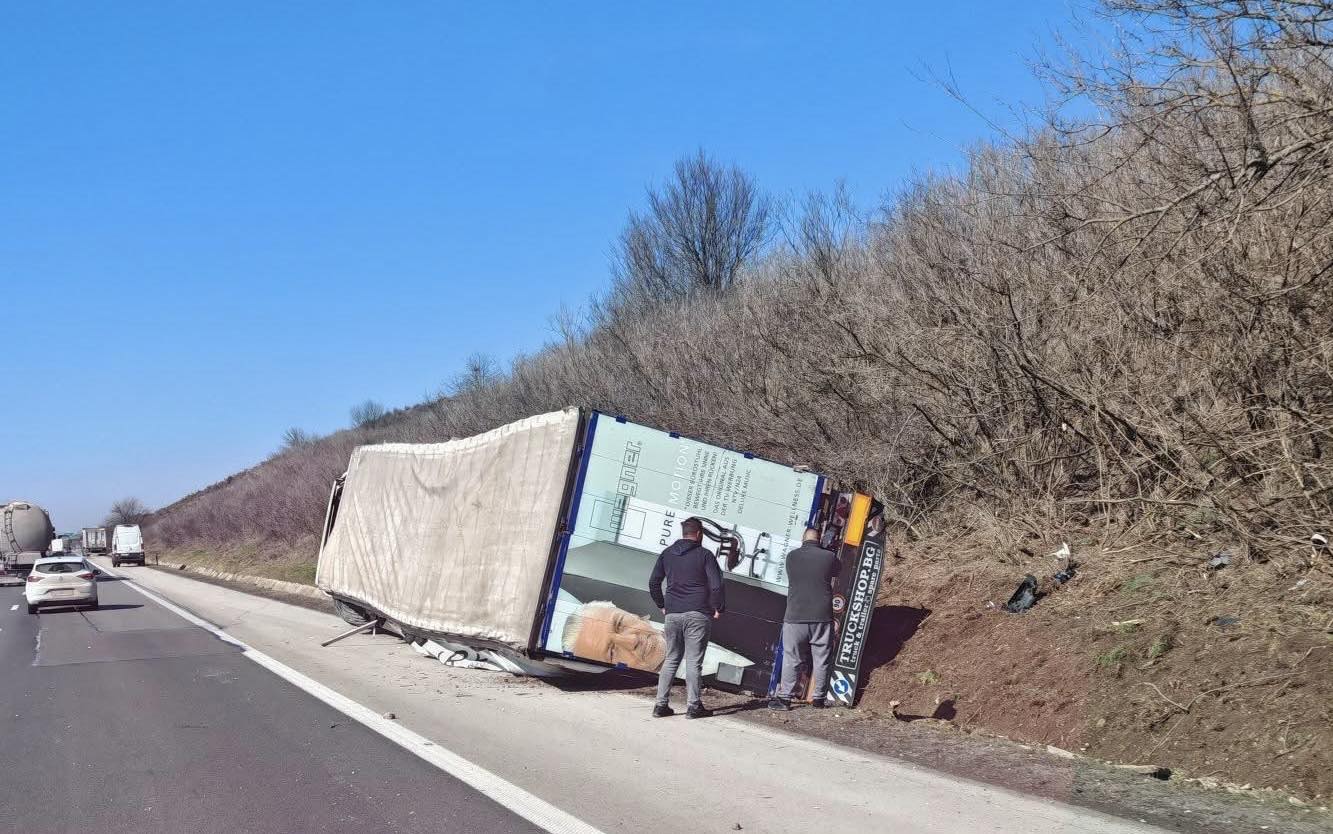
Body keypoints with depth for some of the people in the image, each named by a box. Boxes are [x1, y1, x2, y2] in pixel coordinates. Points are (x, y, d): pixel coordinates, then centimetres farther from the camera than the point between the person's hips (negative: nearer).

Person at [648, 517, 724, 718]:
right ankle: (693, 706, 0)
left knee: (671, 659, 11)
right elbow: (716, 585, -11)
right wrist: (719, 608, 2)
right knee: (694, 661, -1)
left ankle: (661, 704, 8)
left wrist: (662, 605, 20)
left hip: (673, 614, 4)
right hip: (698, 615, -4)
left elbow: (653, 583, 12)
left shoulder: (667, 554, 11)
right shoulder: (704, 555, -4)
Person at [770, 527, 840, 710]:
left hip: (795, 617, 0)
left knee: (791, 659, 6)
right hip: (822, 618, 0)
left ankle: (785, 697, 5)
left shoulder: (792, 556, 1)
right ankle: (818, 698, 15)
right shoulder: (829, 557, -1)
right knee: (821, 661, 10)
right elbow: (839, 572, 18)